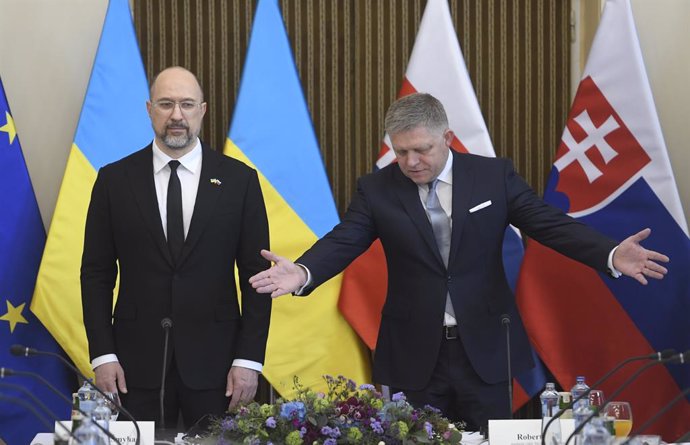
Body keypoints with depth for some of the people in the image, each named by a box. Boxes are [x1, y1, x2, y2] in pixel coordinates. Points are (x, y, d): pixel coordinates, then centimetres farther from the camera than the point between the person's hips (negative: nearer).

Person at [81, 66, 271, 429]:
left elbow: (256, 274, 2)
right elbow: (96, 273, 4)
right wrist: (102, 355, -3)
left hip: (214, 361, 0)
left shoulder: (239, 180, 2)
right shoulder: (114, 180, 3)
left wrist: (249, 359, -4)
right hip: (137, 362, 0)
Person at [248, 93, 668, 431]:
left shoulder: (494, 175, -1)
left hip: (485, 348, 0)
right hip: (414, 354, 0)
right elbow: (343, 241, -11)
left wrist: (611, 254, -22)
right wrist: (303, 273, -33)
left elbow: (550, 224, -6)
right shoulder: (376, 189, -1)